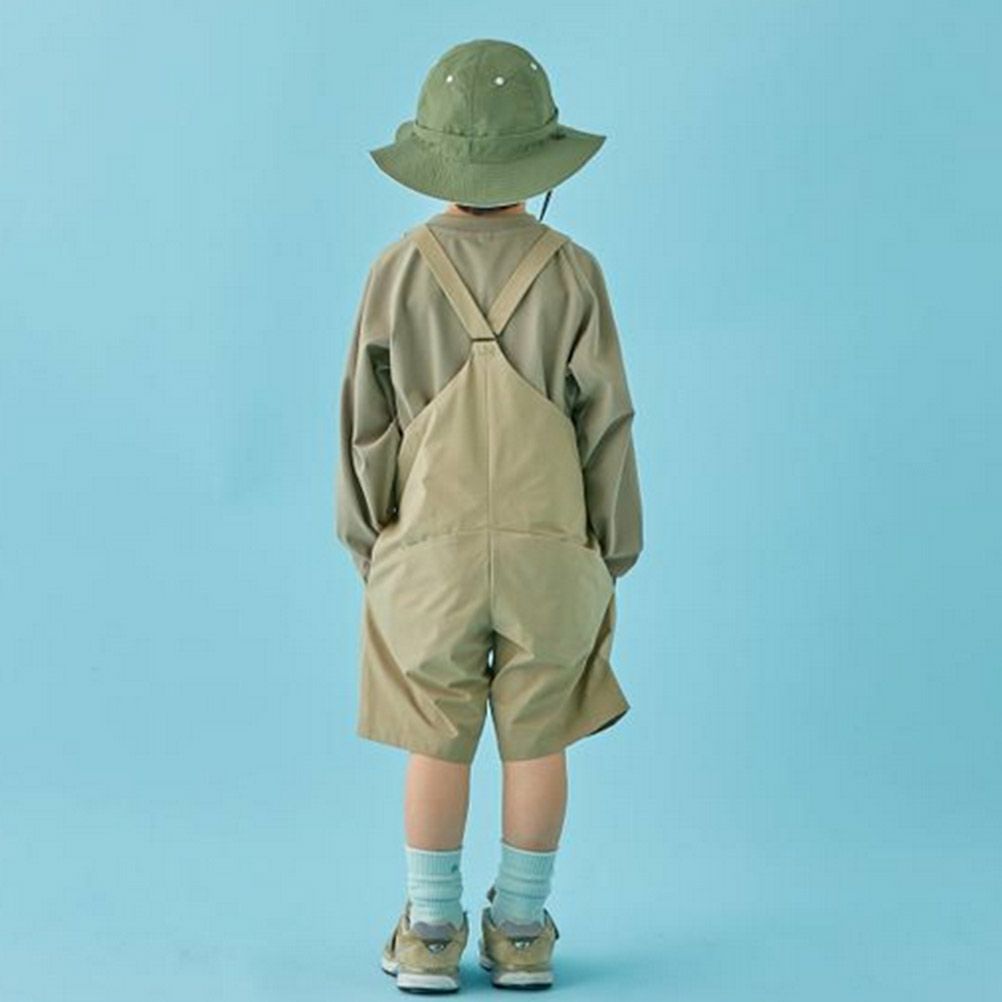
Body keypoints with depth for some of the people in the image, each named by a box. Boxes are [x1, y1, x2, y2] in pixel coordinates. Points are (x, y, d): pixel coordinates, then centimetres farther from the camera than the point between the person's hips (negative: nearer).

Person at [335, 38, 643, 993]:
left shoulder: (398, 271, -8)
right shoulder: (571, 272, -9)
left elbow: (368, 419, -3)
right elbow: (606, 421, -5)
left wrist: (368, 545, 8)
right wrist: (610, 552, 6)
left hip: (430, 552, 0)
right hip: (550, 550, 0)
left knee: (437, 743, 10)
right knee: (536, 741, 11)